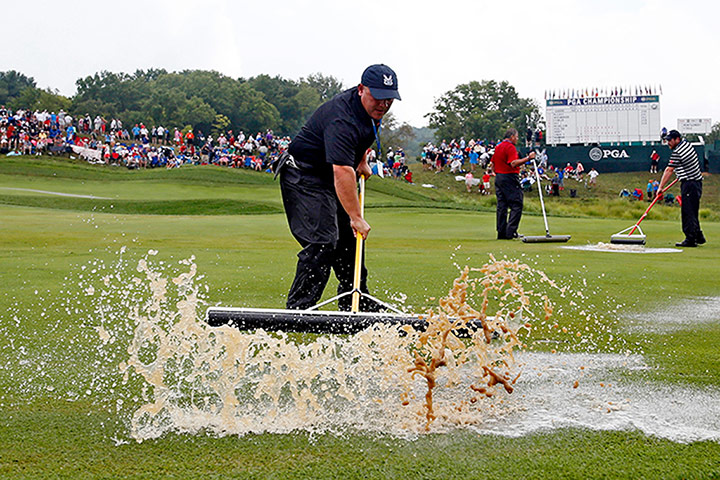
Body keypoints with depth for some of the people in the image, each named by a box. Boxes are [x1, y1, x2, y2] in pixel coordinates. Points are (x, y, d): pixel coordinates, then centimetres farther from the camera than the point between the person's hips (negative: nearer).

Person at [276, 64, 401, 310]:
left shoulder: (372, 108, -2)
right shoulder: (342, 119, -32)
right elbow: (342, 173, -39)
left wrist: (362, 160, 12)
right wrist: (356, 217, -41)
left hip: (329, 179, 10)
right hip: (304, 177, -10)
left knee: (350, 239, 14)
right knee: (322, 242, -21)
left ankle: (358, 305, 25)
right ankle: (298, 308, -20)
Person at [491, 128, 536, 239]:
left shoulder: (498, 147, 15)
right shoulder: (510, 147, -12)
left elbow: (493, 164, 19)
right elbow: (514, 163, -23)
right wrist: (528, 158, -23)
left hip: (498, 178, 9)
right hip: (510, 178, -9)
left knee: (501, 205, 10)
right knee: (516, 205, -6)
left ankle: (501, 232, 10)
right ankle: (510, 232, -13)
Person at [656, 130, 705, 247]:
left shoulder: (677, 153, -17)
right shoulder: (687, 144, 11)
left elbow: (668, 171, -17)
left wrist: (661, 187, -15)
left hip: (689, 184, -10)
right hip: (697, 182, 10)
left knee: (688, 212, -9)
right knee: (692, 212, 15)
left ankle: (690, 239, -11)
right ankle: (699, 236, 20)